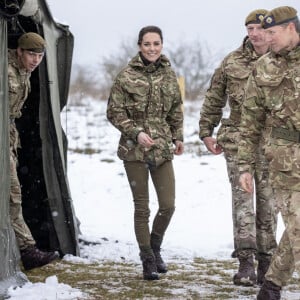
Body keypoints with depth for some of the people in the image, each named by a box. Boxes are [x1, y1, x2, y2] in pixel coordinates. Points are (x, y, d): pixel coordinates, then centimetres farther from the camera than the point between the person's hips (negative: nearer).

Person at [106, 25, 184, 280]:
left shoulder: (169, 74, 6)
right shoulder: (127, 76, -6)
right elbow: (114, 112, -5)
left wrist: (178, 136, 12)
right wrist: (136, 132, -15)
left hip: (162, 148, 3)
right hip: (135, 149, -3)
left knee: (168, 205, -2)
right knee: (142, 208, 2)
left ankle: (155, 247, 24)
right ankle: (148, 260, 15)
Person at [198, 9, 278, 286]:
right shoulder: (232, 62, 4)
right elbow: (214, 99, 13)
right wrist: (206, 131, 11)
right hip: (237, 139, 0)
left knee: (267, 201, 7)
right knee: (242, 197, -8)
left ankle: (266, 261, 18)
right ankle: (246, 262, -13)